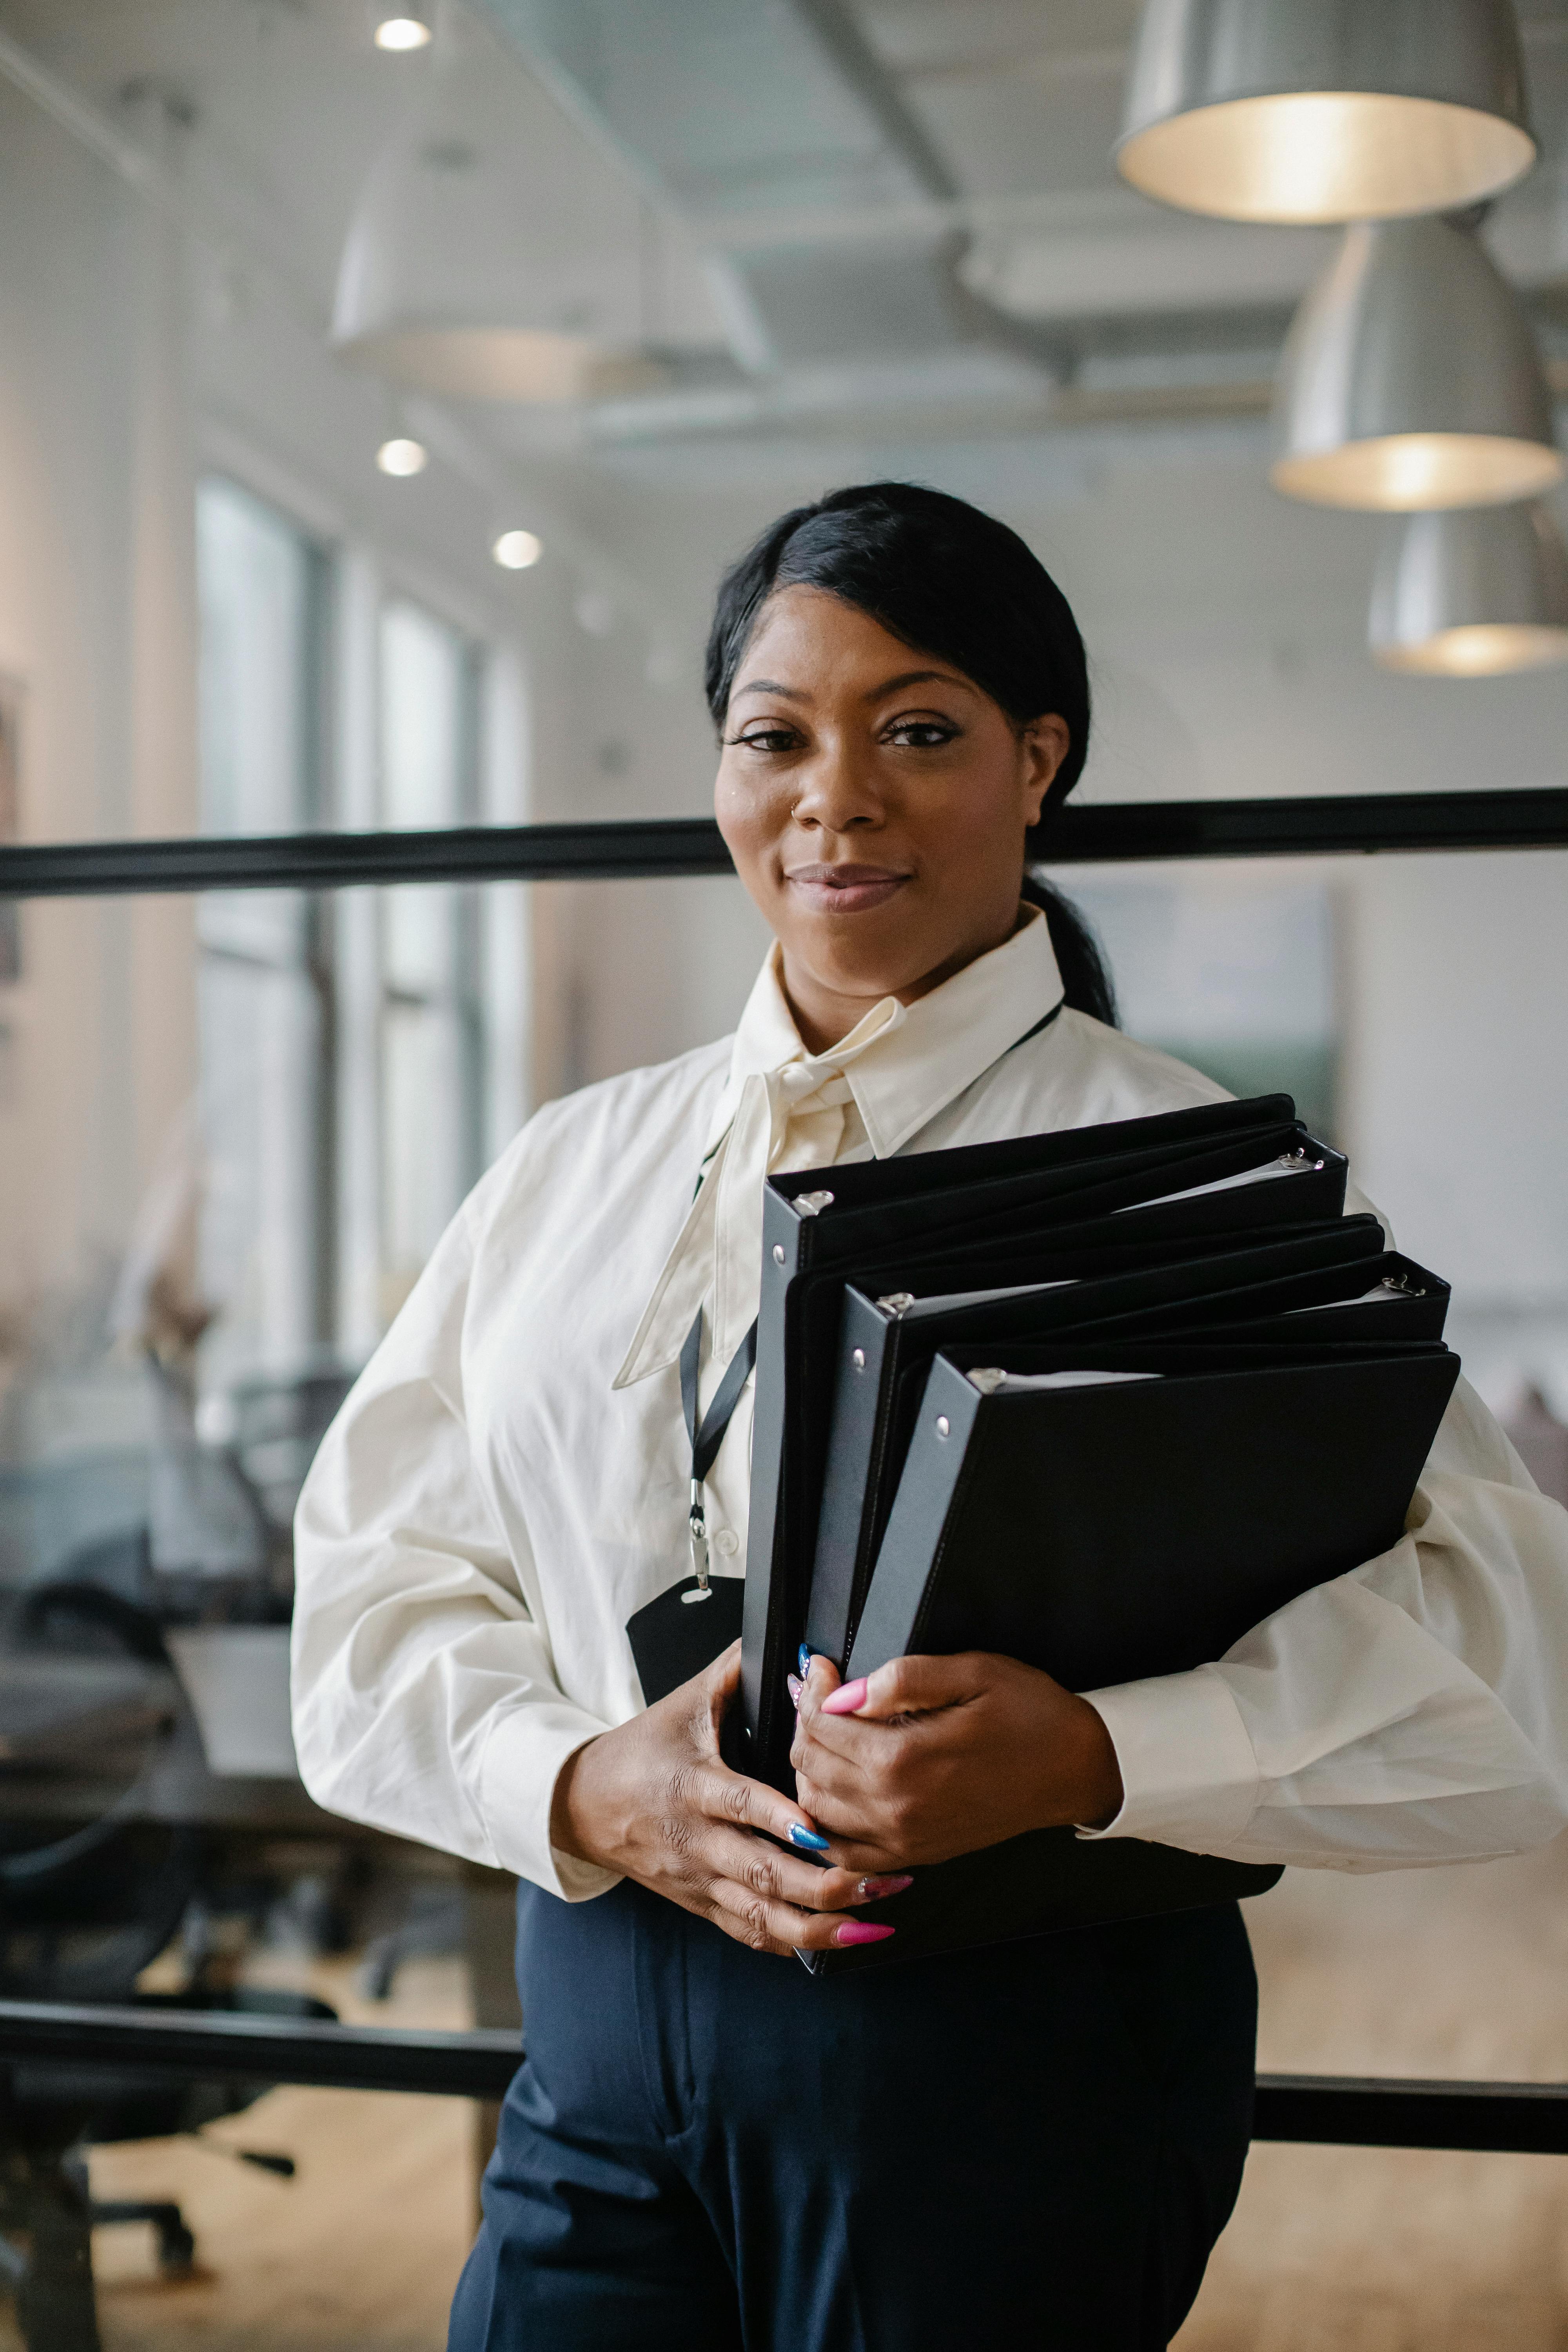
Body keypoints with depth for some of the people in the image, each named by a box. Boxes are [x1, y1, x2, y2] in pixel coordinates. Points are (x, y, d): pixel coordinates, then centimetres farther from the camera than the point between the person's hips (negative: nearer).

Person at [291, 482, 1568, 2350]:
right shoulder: (575, 1165, 9)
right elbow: (374, 1569, 6)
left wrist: (1089, 1756, -27)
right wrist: (580, 1787, -13)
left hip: (1019, 2052, -3)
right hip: (604, 2040, 4)